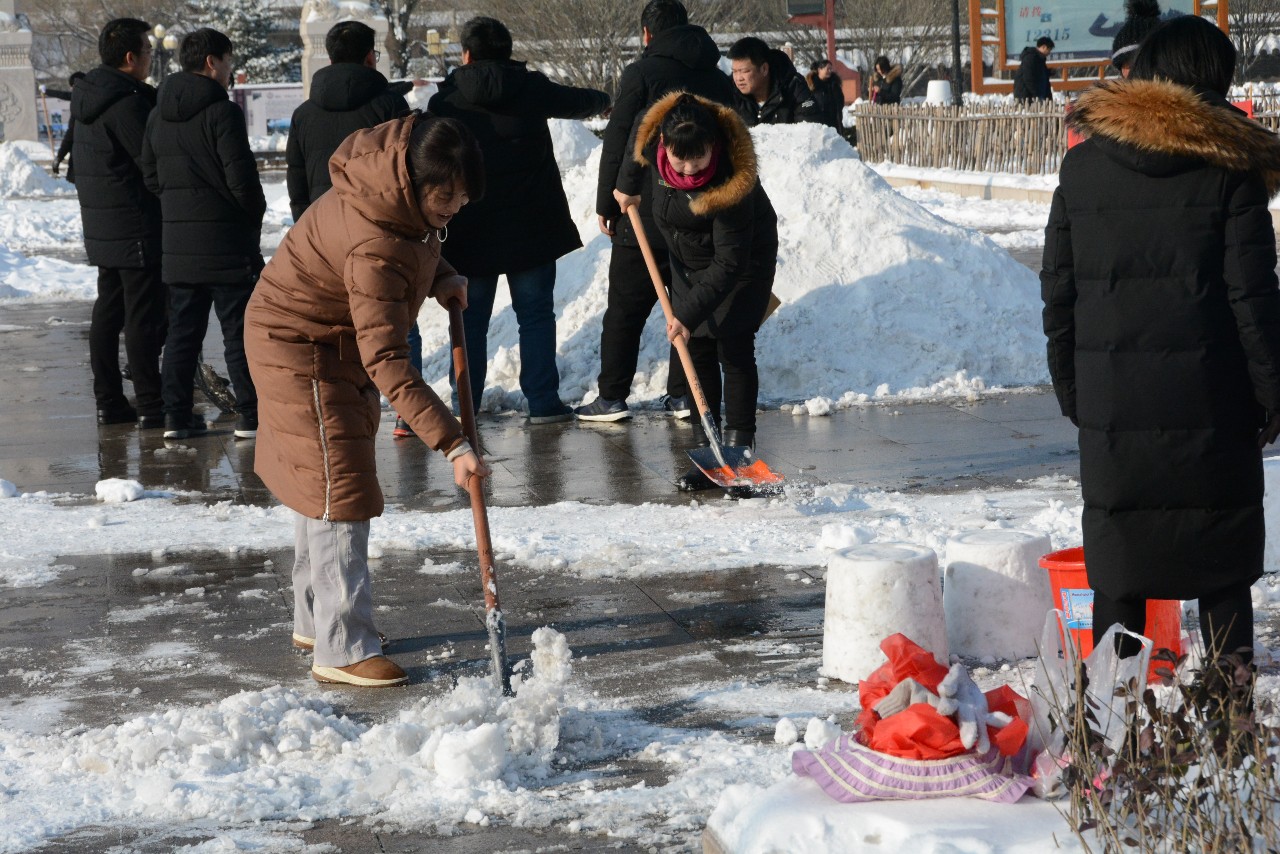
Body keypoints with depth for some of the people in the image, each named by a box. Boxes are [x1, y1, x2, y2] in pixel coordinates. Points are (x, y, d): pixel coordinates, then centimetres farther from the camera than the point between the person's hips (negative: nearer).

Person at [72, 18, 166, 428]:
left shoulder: (88, 98, 10)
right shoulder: (127, 103, -20)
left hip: (101, 228, 10)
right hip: (137, 228, -10)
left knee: (108, 312, 13)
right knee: (144, 317, -5)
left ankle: (109, 401, 18)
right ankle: (150, 406, -3)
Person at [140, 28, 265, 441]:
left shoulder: (158, 116, 9)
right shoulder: (222, 112, -14)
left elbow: (150, 175, 13)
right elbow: (241, 176, -16)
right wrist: (255, 212, 2)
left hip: (177, 240, 6)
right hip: (227, 240, -6)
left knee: (182, 330, 11)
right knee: (240, 330, 0)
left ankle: (177, 415, 10)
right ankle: (251, 415, 1)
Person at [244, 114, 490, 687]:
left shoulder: (405, 190, -10)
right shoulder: (372, 247, -37)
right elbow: (387, 361, -40)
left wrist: (440, 275, -6)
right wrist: (451, 444, -43)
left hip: (337, 345, 10)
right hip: (300, 350, -10)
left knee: (319, 484, 19)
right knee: (339, 492, -10)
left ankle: (314, 621, 32)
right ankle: (342, 650, -7)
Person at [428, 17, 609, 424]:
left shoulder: (444, 103, -3)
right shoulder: (533, 90, -1)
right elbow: (579, 102, 18)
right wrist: (603, 101, 42)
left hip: (470, 230, 0)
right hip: (530, 226, 0)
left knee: (470, 319, 8)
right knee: (536, 314, 8)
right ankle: (543, 402, 6)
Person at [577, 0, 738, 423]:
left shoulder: (642, 73, -7)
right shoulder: (719, 80, 11)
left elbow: (616, 145, -8)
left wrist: (607, 206, -1)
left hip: (646, 213, -5)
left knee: (624, 309, 1)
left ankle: (612, 397, 2)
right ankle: (683, 395, 11)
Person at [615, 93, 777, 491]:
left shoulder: (733, 184, -39)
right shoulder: (653, 136, -24)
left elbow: (728, 263, -36)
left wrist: (690, 313, -37)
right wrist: (630, 183, 17)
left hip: (742, 261, -6)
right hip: (690, 260, 6)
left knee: (733, 349, -11)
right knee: (698, 351, 5)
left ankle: (739, 449, -6)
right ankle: (707, 453, 8)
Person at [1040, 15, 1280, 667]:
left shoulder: (1083, 165, 6)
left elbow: (1058, 290, 8)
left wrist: (1070, 387, 15)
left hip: (1112, 399, 2)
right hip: (1208, 394, -2)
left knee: (1118, 565, 9)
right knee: (1221, 562, 6)